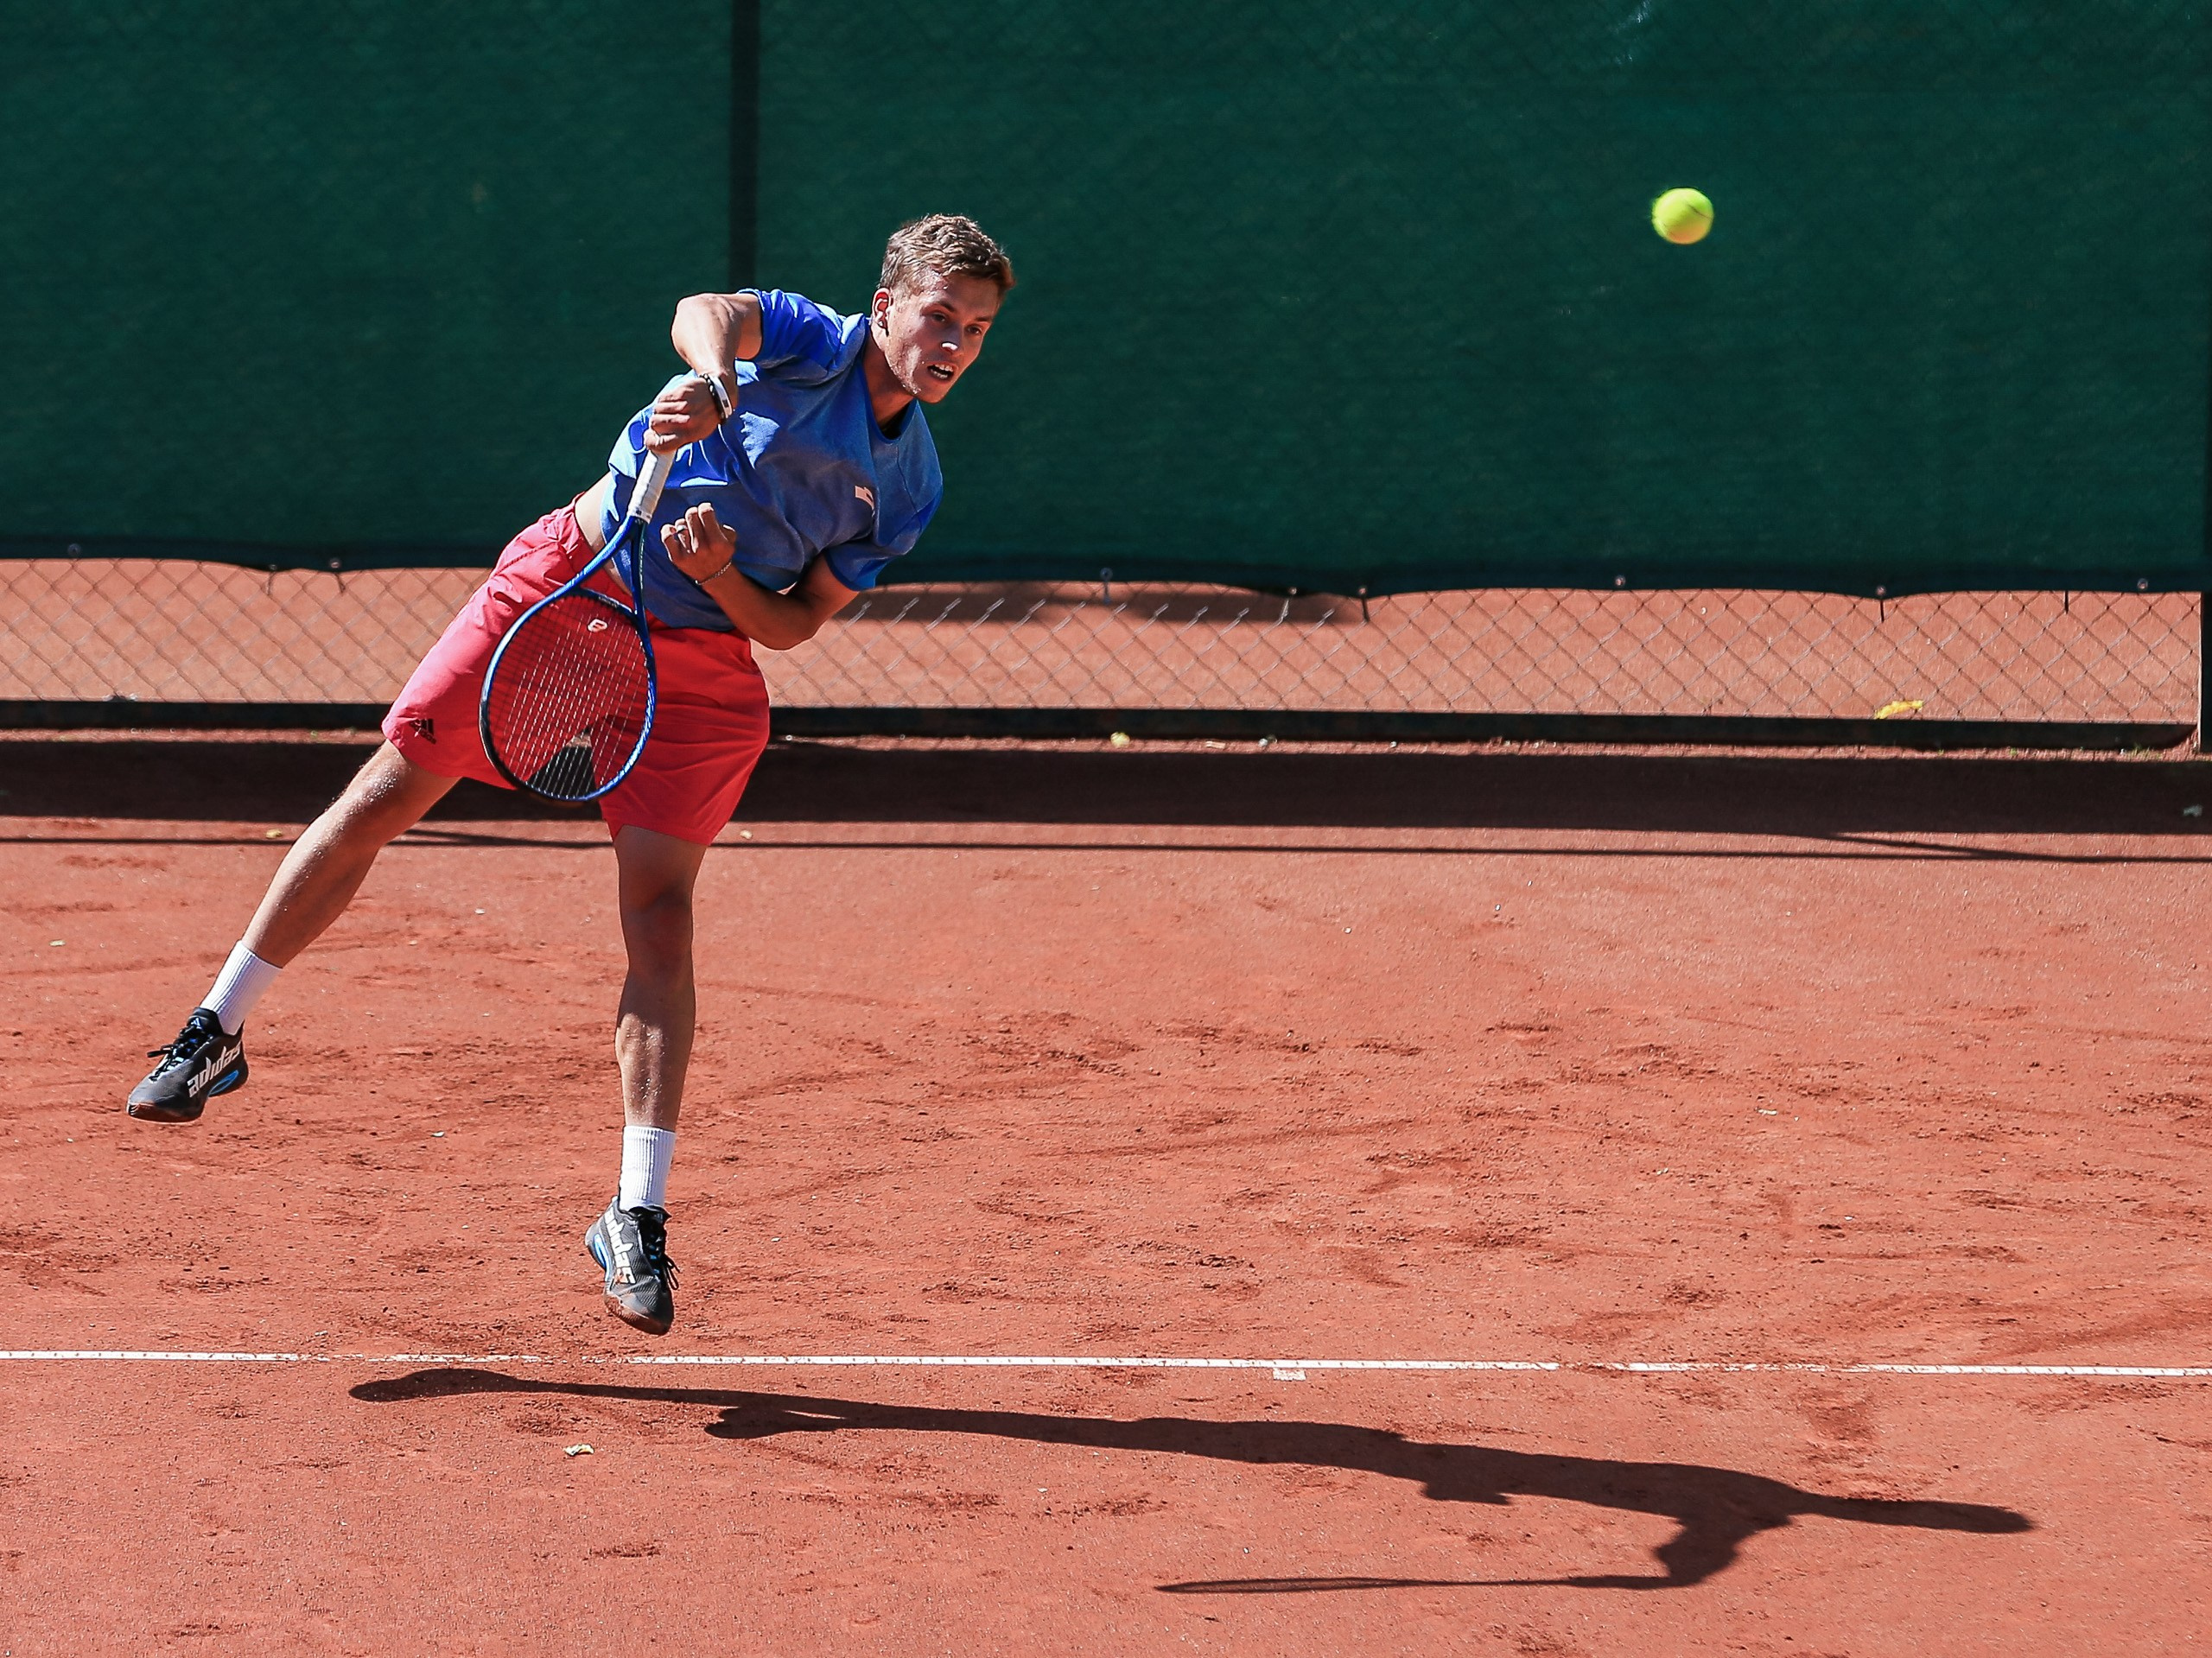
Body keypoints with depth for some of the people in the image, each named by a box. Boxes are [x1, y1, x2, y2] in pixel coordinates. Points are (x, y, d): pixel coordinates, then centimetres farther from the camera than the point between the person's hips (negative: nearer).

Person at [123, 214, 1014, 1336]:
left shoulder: (908, 492, 2)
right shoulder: (815, 343, -8)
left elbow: (797, 625, 3)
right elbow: (709, 310, -31)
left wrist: (723, 579, -17)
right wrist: (711, 386, -52)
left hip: (702, 663, 2)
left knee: (659, 915, -11)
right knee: (385, 797, -2)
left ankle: (638, 1222, -10)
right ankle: (217, 1032, 14)